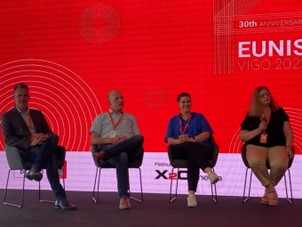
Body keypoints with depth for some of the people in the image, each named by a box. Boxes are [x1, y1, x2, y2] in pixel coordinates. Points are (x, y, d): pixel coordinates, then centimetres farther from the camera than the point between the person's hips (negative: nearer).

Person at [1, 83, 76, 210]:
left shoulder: (37, 114, 26)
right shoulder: (7, 117, 10)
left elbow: (49, 132, 20)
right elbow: (8, 140, -4)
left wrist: (46, 137, -9)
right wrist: (30, 142, -20)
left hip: (42, 147, 4)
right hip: (25, 151, -4)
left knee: (54, 138, -34)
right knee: (50, 158, -37)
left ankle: (35, 168, -39)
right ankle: (60, 199, -40)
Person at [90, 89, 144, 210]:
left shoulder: (130, 118, 32)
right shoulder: (101, 118, 26)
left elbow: (138, 138, 19)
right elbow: (94, 140, 11)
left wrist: (128, 141, -7)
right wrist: (111, 140, -7)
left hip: (130, 149, 2)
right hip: (108, 146, -2)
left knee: (139, 138, -36)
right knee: (121, 156, -42)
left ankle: (105, 154, -41)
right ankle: (124, 197, -49)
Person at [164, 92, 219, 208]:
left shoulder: (199, 117, 23)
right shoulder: (173, 120, 26)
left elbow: (207, 134, 5)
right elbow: (169, 139, 11)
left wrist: (191, 139, -12)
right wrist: (178, 141, -14)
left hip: (202, 149, 0)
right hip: (180, 151, 0)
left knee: (192, 158, -38)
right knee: (190, 146, -38)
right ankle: (208, 170, -59)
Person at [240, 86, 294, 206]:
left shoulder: (279, 112, 13)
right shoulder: (250, 116, 11)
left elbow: (288, 132, 10)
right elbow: (242, 137, 8)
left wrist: (288, 147, -7)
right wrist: (258, 130, -5)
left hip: (277, 145, 0)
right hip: (256, 145, 0)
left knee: (280, 164, -36)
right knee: (255, 162, -38)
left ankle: (268, 190, -7)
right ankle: (271, 189, -14)